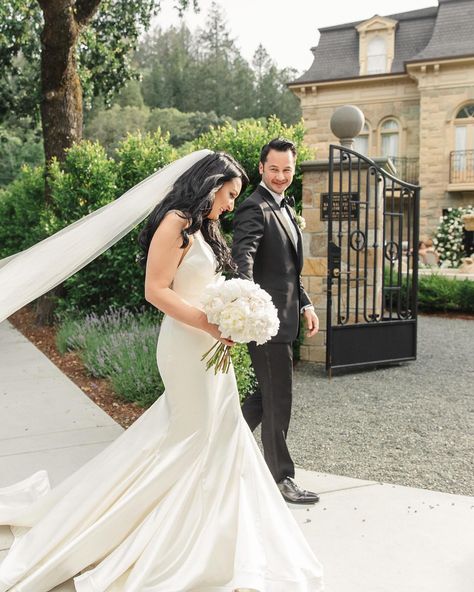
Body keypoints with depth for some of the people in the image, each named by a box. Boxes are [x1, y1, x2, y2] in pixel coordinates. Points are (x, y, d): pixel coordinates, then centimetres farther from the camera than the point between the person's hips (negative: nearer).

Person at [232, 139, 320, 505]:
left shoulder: (285, 209, 18)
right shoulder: (255, 208, -13)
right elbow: (243, 257, -30)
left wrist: (305, 303, 17)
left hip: (283, 317, 10)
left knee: (269, 394, 19)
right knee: (278, 399, 0)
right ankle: (281, 479, 13)